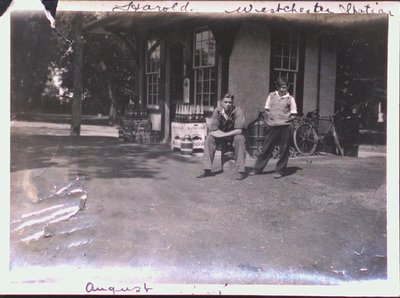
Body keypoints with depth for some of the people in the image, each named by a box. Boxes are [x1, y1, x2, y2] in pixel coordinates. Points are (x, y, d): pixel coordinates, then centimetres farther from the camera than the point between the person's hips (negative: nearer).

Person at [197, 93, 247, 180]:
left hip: (235, 138, -3)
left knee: (240, 138, -34)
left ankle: (241, 171, -30)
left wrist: (224, 134, -28)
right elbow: (212, 131, -15)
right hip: (222, 139, 3)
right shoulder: (217, 111, -12)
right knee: (209, 138, -21)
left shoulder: (237, 111, -20)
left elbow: (239, 130, -26)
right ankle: (207, 170, -20)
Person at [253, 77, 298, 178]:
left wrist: (287, 118, -9)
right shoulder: (271, 96, 10)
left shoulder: (290, 99, 5)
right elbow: (267, 109, 14)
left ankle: (279, 171, 13)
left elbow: (293, 115, 5)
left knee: (284, 150, 3)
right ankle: (257, 169, 12)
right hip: (272, 125, 1)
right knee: (266, 148, 5)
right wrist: (270, 115, -2)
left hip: (285, 126, -1)